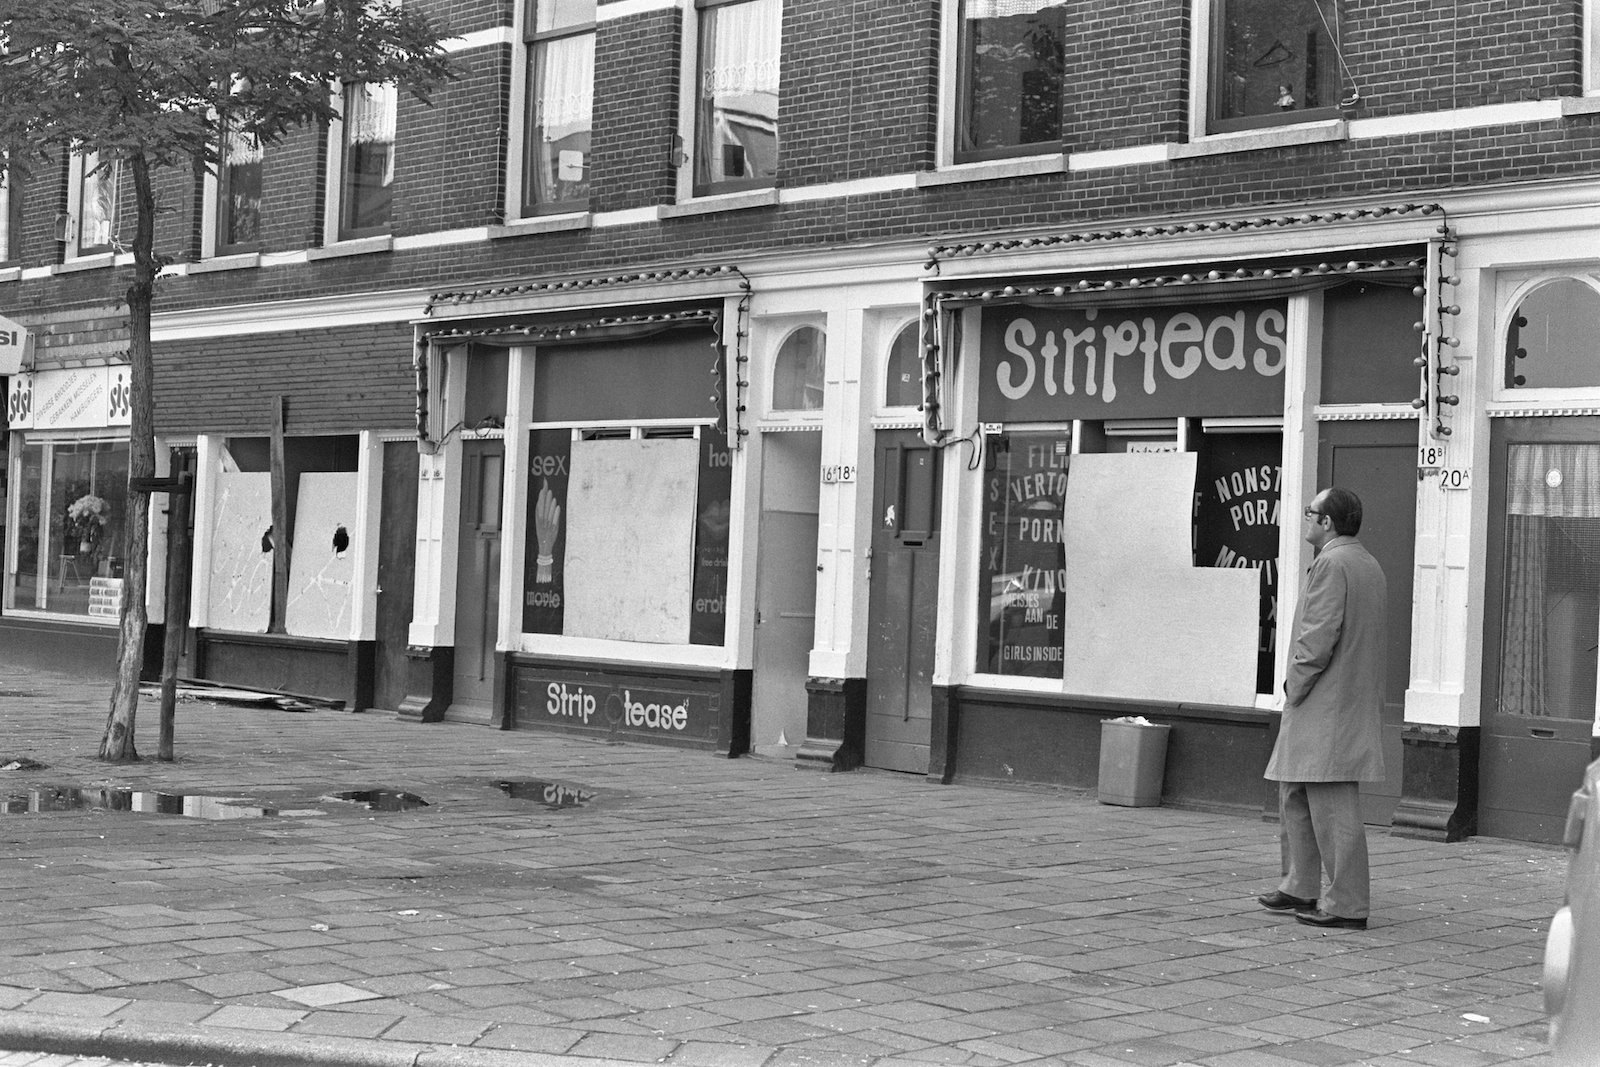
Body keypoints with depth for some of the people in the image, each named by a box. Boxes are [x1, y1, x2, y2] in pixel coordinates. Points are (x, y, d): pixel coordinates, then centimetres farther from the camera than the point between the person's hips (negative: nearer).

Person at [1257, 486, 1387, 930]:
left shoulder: (1331, 564, -15)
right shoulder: (1370, 566, 17)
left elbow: (1318, 638, -22)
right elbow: (1375, 641, 22)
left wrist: (1294, 686, -8)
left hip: (1326, 708, -11)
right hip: (1356, 702, 11)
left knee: (1333, 808, -7)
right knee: (1295, 795, 18)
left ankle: (1347, 905, -4)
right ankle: (1299, 889, 24)